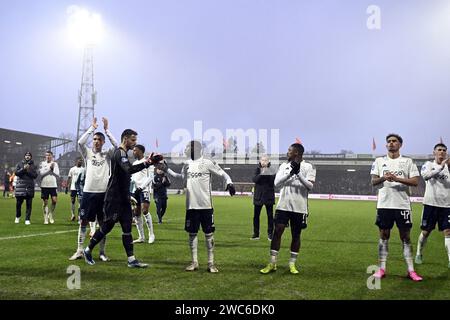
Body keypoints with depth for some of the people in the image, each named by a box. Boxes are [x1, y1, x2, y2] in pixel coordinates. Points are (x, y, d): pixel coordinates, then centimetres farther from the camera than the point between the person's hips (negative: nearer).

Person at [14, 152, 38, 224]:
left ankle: (27, 219, 3)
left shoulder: (33, 166, 9)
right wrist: (23, 168, -14)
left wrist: (28, 171, -13)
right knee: (18, 203, 6)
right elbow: (16, 173, -2)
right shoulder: (19, 164, 10)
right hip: (20, 186, 0)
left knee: (29, 204, -2)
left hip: (30, 187, 0)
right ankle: (17, 217, 28)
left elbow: (35, 175, 0)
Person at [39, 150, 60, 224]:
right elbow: (41, 173, -11)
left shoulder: (55, 164, 8)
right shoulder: (42, 164, 3)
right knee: (45, 202, 3)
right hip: (44, 185, -1)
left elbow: (58, 175, 4)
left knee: (54, 200, -13)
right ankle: (46, 218, 12)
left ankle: (51, 215, 8)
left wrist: (52, 170, -10)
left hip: (53, 185, 1)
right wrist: (50, 168, -12)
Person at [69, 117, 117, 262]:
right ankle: (79, 251, 13)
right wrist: (92, 128, -7)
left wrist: (106, 129, -7)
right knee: (83, 221, 4)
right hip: (88, 192, 0)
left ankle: (102, 252, 13)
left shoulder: (108, 154, 7)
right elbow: (80, 142, -11)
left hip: (103, 193, 0)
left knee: (103, 223, 4)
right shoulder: (87, 153, 7)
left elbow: (116, 145, -11)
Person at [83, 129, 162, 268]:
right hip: (114, 198, -9)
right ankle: (88, 250, 21)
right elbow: (129, 169, -32)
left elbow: (128, 170, 23)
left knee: (127, 227, 4)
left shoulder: (122, 153, 16)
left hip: (123, 198, 9)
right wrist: (147, 163, -40)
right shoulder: (120, 153, -16)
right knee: (107, 226, 2)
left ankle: (131, 259, 3)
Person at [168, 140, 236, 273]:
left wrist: (229, 182, -22)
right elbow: (181, 177, 27)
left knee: (209, 233, 1)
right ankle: (194, 262, 19)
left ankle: (211, 263, 8)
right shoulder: (187, 165, 10)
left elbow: (222, 173, -4)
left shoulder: (207, 163, -6)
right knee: (192, 233, 9)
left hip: (206, 205, -5)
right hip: (191, 206, 5)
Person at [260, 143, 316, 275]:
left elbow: (310, 186, -11)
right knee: (277, 231, -3)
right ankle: (272, 263, 4)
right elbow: (277, 183, -3)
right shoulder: (284, 166, 8)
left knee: (296, 234, 7)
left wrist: (298, 174, -23)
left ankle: (292, 264, 18)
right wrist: (290, 173, -15)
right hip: (283, 205, 2)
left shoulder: (308, 167, -1)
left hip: (299, 208, -2)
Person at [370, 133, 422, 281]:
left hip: (402, 204, -1)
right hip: (384, 204, 1)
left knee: (405, 237, 2)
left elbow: (415, 181, -4)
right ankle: (382, 269, 12)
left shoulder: (407, 161, 5)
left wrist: (397, 179, -17)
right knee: (384, 236, 6)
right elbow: (373, 181, 3)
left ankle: (411, 270, 7)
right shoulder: (379, 161, 9)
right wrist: (384, 178, -18)